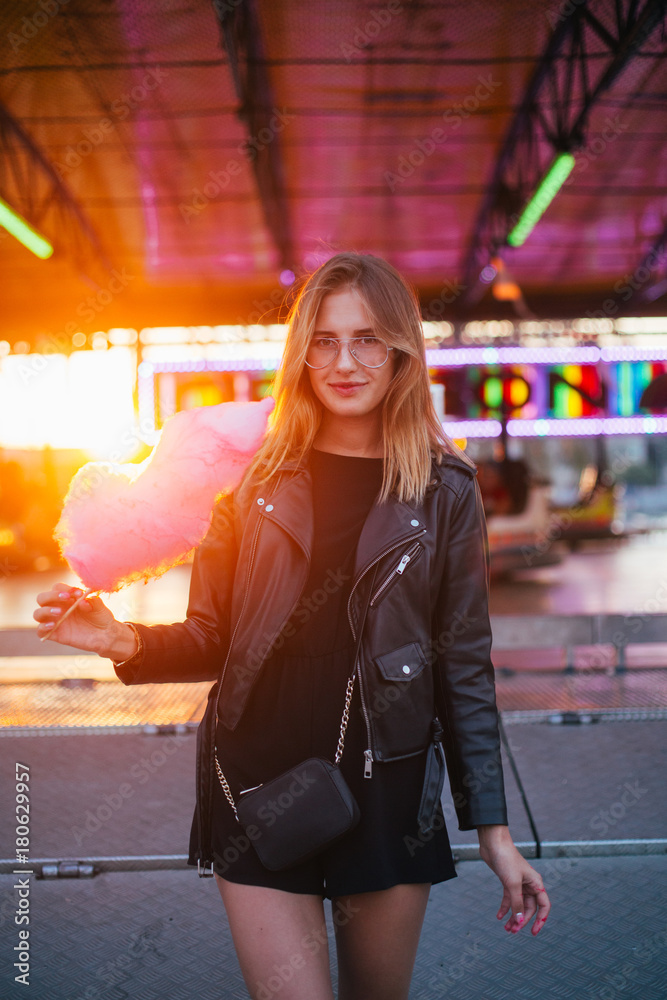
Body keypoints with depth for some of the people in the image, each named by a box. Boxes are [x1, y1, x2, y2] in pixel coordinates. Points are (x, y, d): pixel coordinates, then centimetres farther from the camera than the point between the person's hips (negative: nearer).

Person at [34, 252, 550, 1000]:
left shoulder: (444, 490, 0)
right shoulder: (257, 478, 1)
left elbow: (464, 663, 2)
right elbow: (212, 638, 5)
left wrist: (492, 828, 1)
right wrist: (127, 643, -16)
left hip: (386, 791, 1)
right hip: (258, 788, 0)